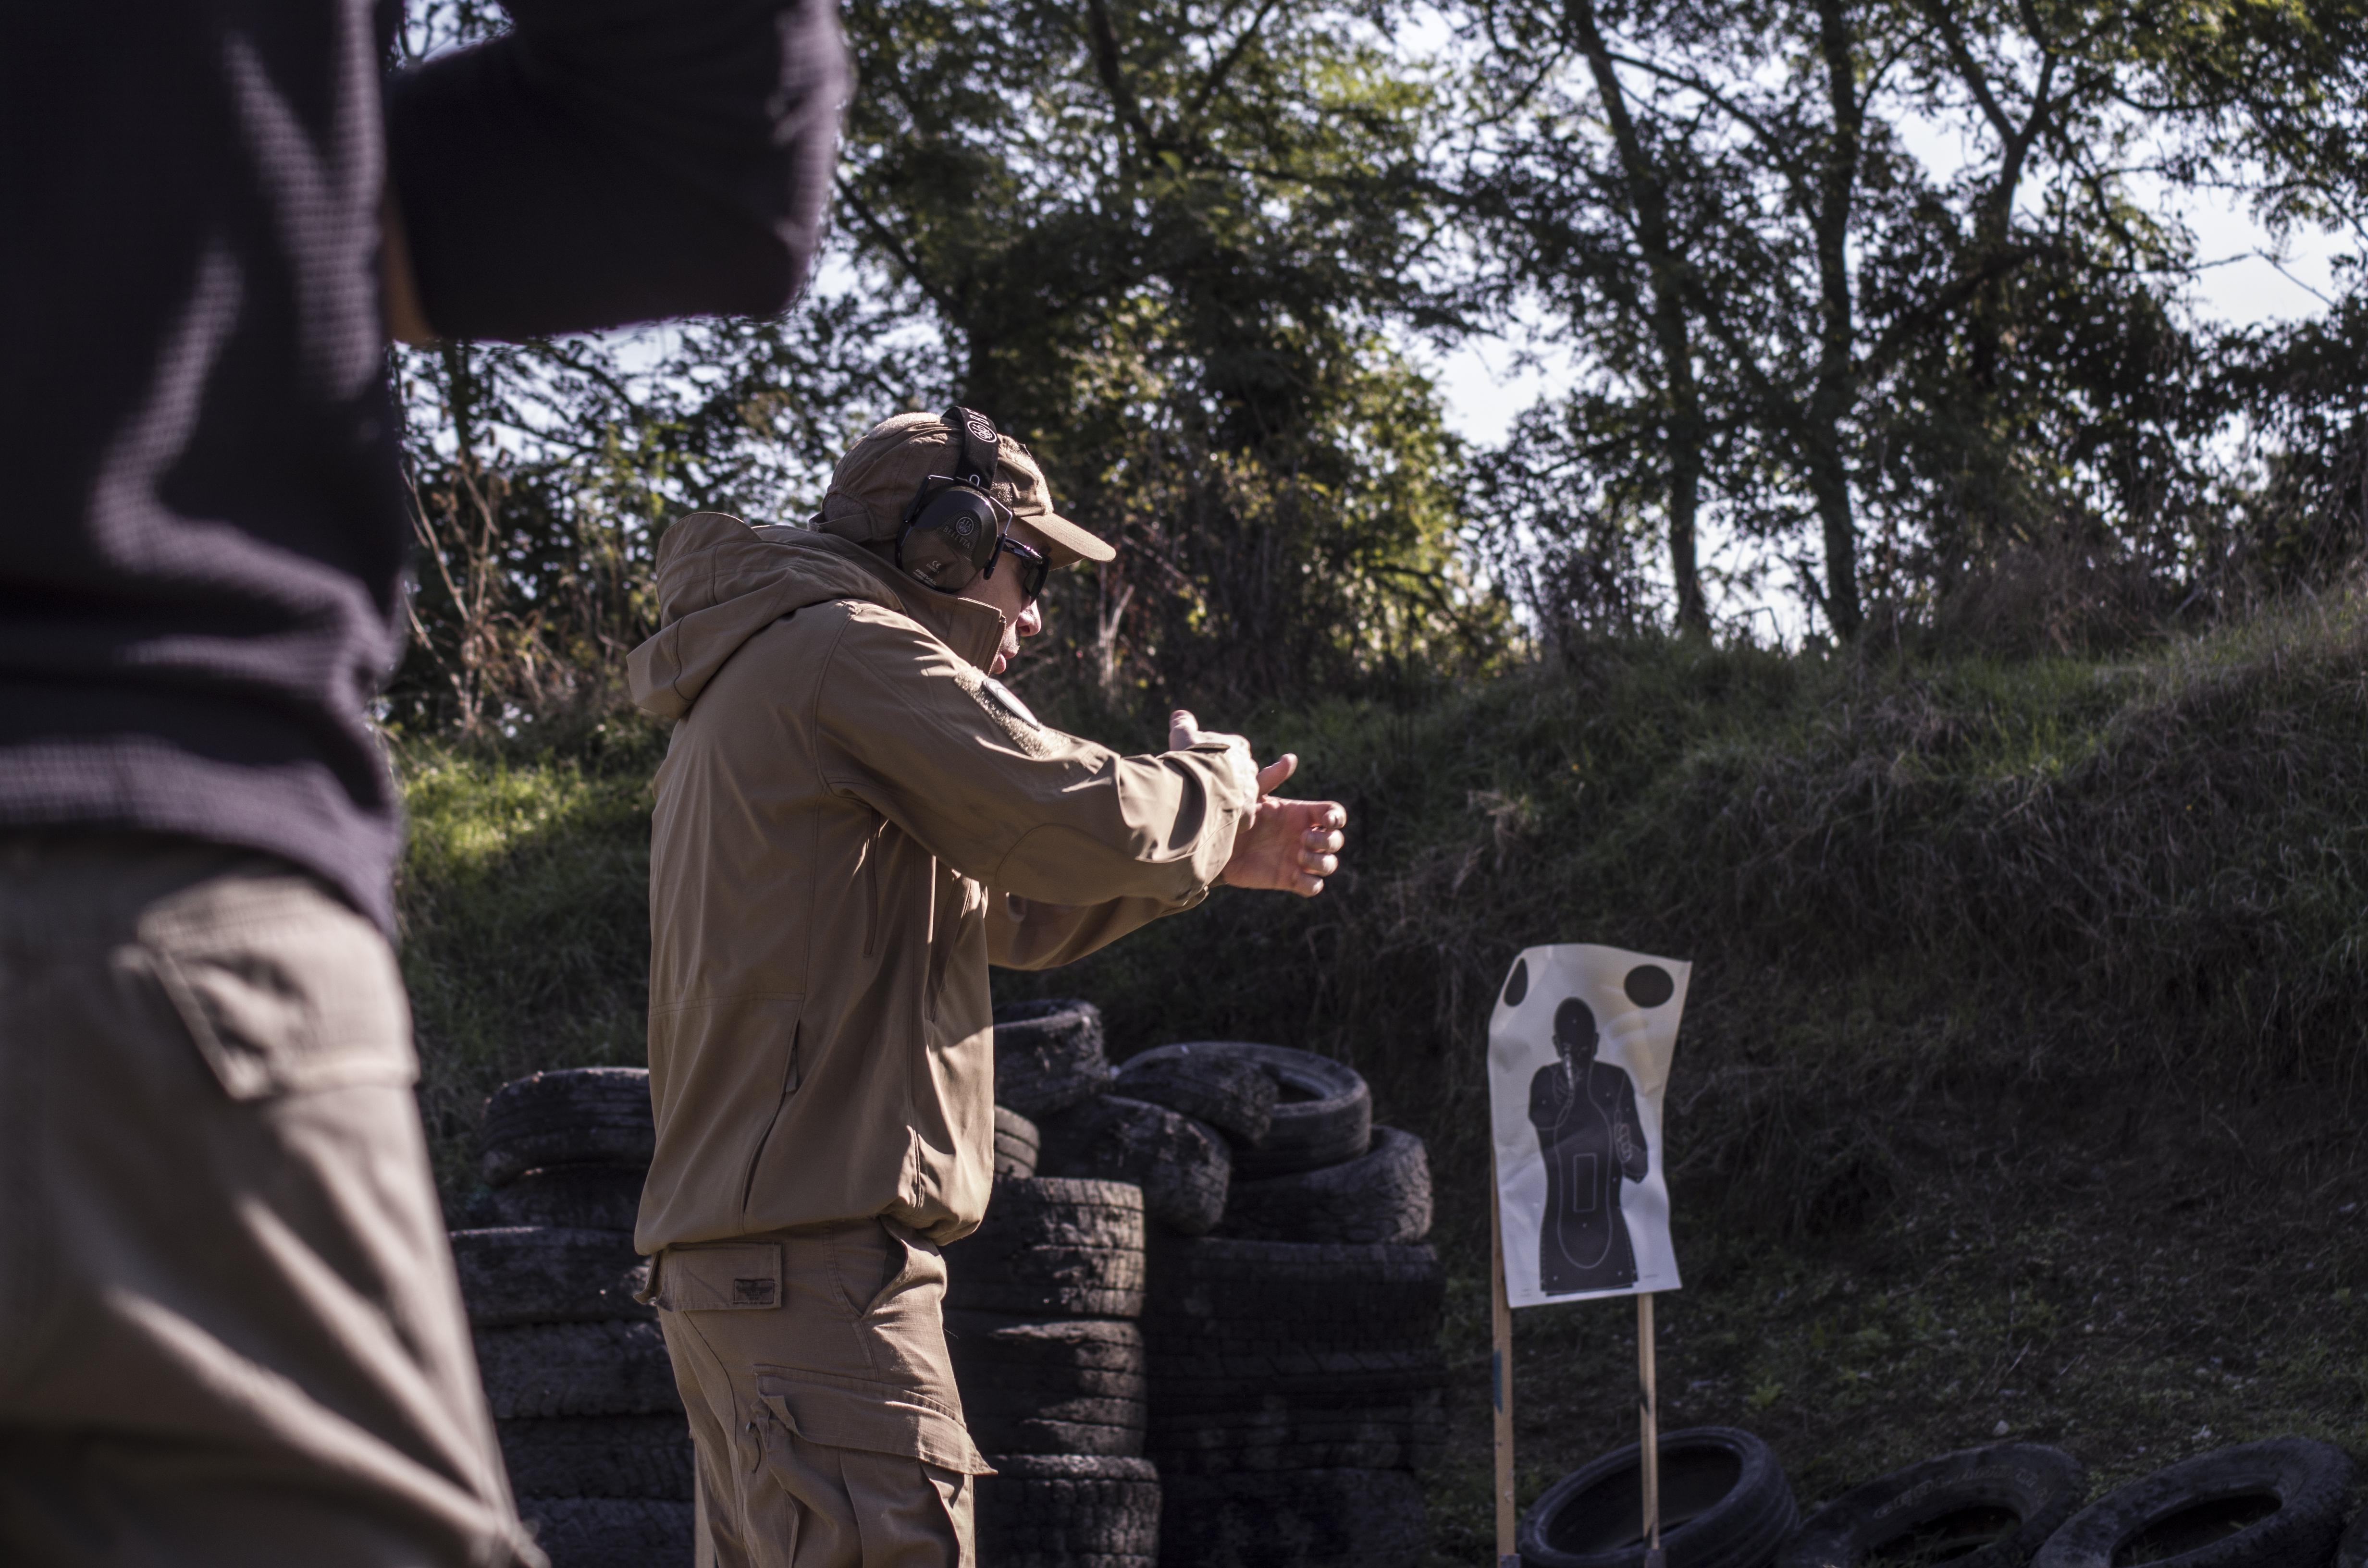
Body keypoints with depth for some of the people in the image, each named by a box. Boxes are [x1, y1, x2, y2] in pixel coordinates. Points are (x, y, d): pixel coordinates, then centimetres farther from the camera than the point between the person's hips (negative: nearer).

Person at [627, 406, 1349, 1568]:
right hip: (817, 1254, -11)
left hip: (725, 1248, 11)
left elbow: (1001, 904, 29)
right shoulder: (851, 652, -8)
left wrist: (1225, 855, 19)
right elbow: (1091, 823, -16)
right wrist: (1212, 779, 6)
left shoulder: (762, 676, 26)